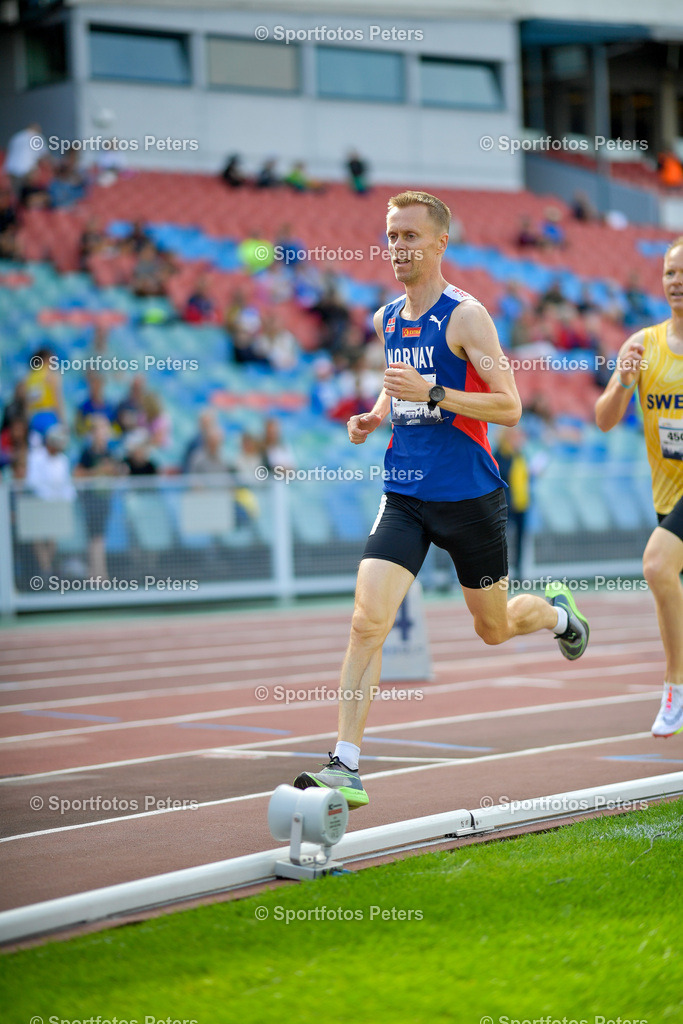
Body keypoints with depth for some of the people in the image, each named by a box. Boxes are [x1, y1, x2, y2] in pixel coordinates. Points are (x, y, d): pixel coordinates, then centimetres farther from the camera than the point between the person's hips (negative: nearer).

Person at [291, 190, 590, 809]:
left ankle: (557, 611, 49)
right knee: (367, 623, -13)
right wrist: (376, 415, 6)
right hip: (404, 496, 4)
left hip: (469, 496, -4)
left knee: (494, 629, 14)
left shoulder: (465, 316, -11)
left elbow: (509, 407, -15)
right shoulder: (386, 320, 8)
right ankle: (346, 767, -11)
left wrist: (431, 393, -26)